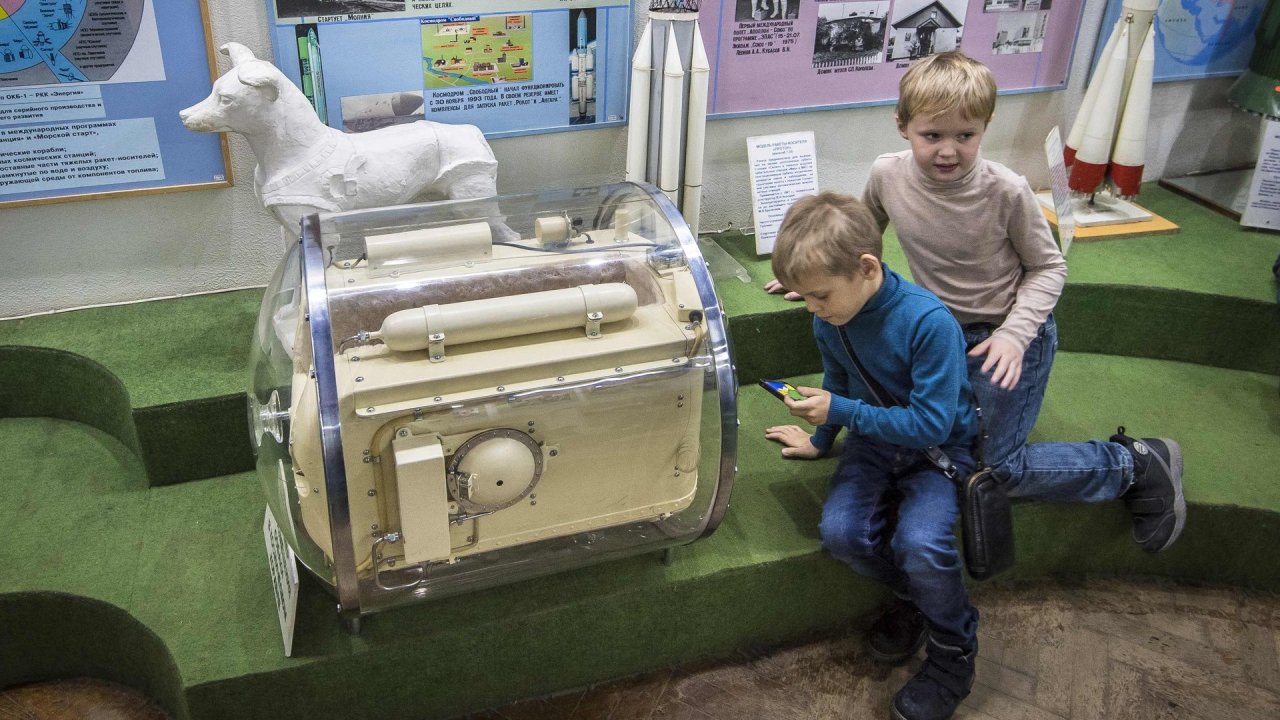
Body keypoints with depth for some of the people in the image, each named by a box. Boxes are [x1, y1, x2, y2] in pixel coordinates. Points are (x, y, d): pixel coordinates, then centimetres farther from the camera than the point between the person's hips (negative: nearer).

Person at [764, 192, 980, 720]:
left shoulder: (929, 323, -28)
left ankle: (953, 652, 0)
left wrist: (840, 412, -27)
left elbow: (931, 424, -27)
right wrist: (821, 439, 26)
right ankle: (915, 593, 9)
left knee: (920, 543, -31)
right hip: (873, 441, 5)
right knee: (840, 532, -23)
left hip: (937, 448, -5)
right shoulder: (830, 321, -7)